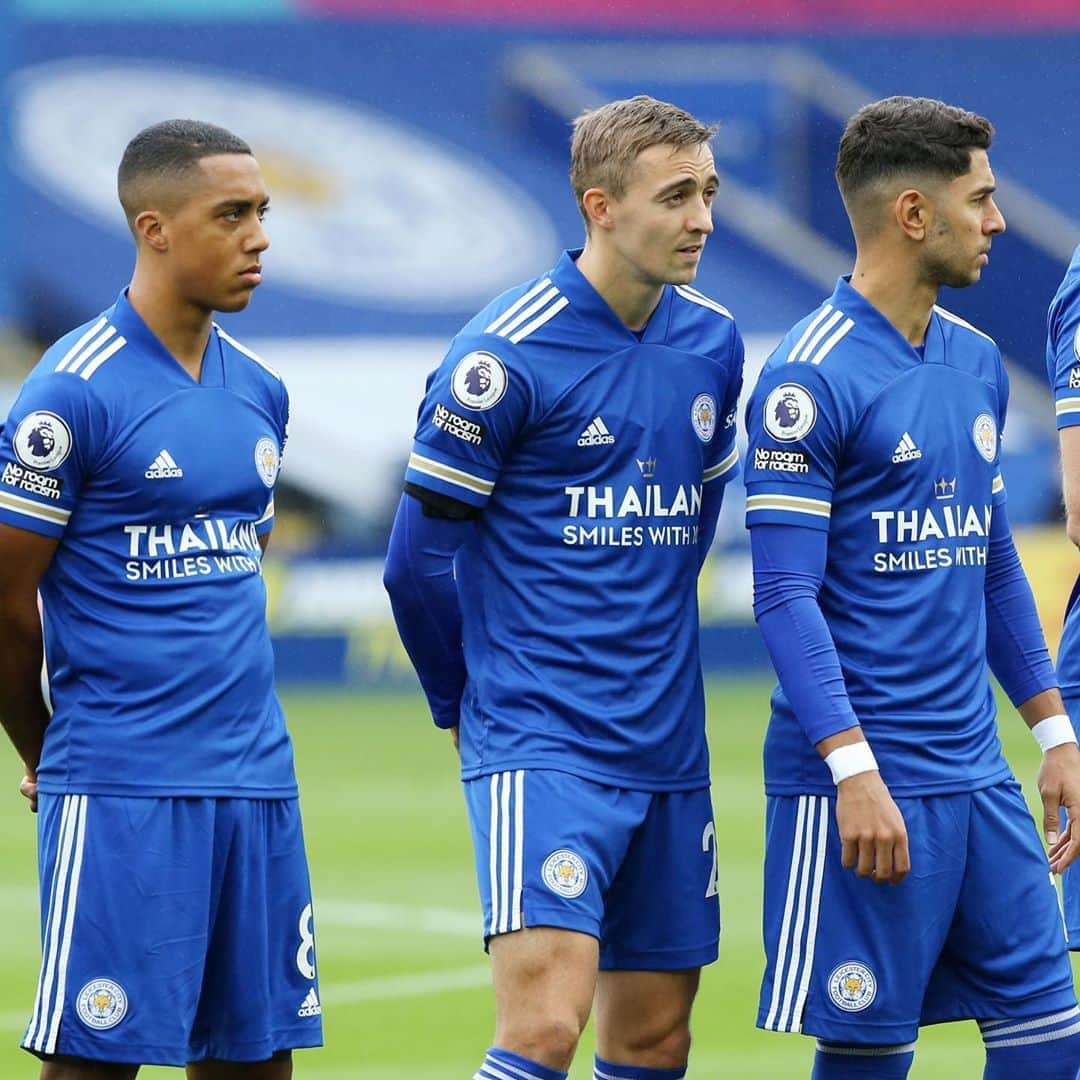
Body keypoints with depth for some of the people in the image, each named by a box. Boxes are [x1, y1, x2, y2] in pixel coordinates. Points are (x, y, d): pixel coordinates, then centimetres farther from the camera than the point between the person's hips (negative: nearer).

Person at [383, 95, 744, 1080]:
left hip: (667, 744, 7)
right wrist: (475, 705, 7)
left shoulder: (713, 345, 8)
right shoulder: (507, 356, -11)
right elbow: (419, 558, -5)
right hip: (541, 744, -7)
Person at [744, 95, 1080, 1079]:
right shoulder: (810, 379, -11)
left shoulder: (978, 363, 13)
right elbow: (785, 593, -14)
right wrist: (853, 768, -21)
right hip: (868, 784, -7)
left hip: (980, 777, 8)